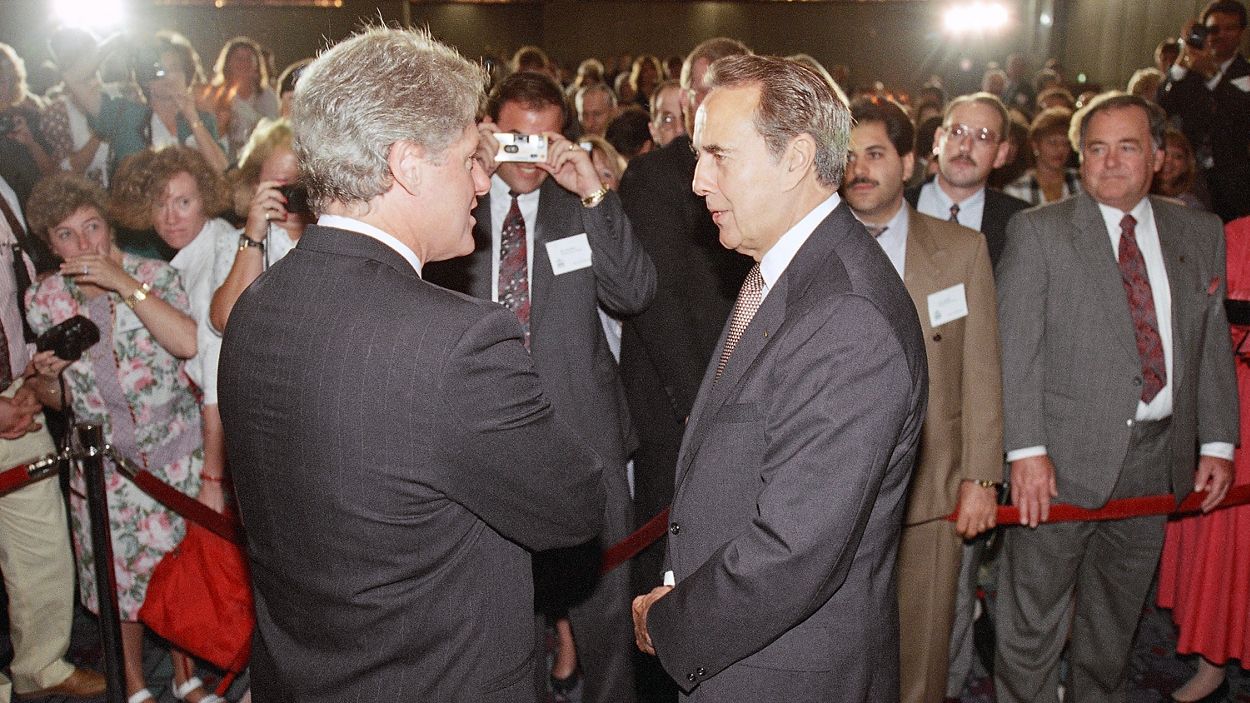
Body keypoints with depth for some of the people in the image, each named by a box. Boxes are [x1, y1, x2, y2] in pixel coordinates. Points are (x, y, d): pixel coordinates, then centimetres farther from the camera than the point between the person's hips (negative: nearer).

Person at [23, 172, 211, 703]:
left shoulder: (154, 276, -7)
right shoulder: (44, 301, 1)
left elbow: (189, 343, -26)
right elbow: (59, 400, 11)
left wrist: (125, 284, -26)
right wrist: (44, 377, -10)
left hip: (175, 454, -1)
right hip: (103, 465, 2)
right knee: (119, 575, 10)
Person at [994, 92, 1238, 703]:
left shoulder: (1200, 233, 9)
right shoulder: (1038, 230, -5)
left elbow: (1214, 346, 11)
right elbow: (1015, 348, -11)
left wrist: (1217, 443, 4)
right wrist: (1026, 450, -17)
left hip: (1160, 459, 4)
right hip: (1064, 456, -4)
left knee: (1116, 617, 20)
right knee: (1032, 618, 4)